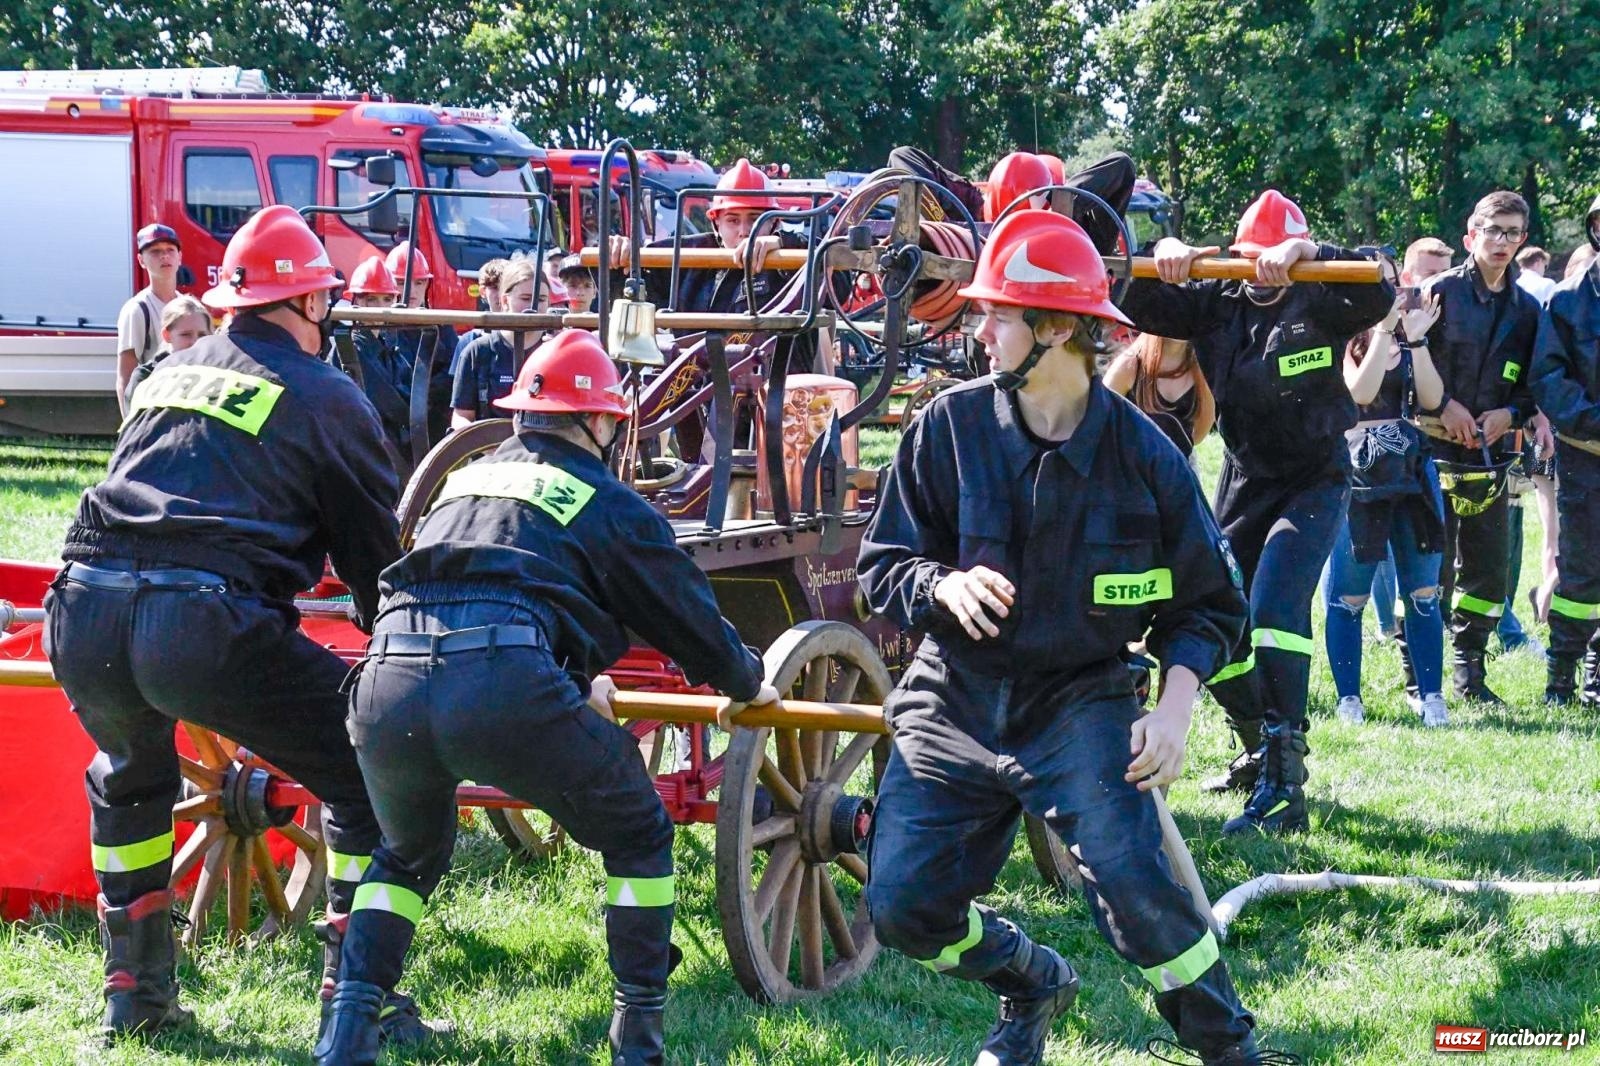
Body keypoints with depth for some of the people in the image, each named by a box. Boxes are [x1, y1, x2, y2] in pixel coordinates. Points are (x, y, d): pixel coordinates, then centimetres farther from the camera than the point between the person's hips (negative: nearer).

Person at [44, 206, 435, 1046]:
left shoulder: (172, 372, 27)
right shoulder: (328, 399, 11)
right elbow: (375, 551, 15)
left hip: (81, 619, 6)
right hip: (206, 628, -6)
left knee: (129, 780, 35)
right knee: (368, 777, 8)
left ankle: (135, 993, 37)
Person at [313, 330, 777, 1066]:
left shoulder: (466, 478, 33)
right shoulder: (610, 505, 17)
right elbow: (689, 614, 25)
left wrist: (576, 684, 56)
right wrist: (747, 685, 45)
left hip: (386, 683, 5)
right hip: (505, 688, -5)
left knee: (408, 853, 33)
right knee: (637, 836, 20)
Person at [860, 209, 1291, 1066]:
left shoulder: (1142, 454, -7)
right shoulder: (949, 427, -6)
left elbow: (1207, 602, 3)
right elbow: (881, 566, 0)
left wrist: (1175, 706, -13)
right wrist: (945, 585, -22)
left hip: (1079, 699, -2)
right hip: (954, 701, 3)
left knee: (1130, 877, -24)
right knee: (903, 906, -5)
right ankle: (1033, 983, 29)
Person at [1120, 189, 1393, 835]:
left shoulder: (1318, 304, -11)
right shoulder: (1218, 304, 2)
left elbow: (1378, 296, -30)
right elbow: (1138, 307, -3)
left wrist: (1306, 252, -41)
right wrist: (1167, 258, -23)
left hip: (1314, 481, -6)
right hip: (1243, 482, 6)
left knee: (1273, 613, -24)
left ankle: (1284, 786, -27)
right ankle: (1258, 750, 36)